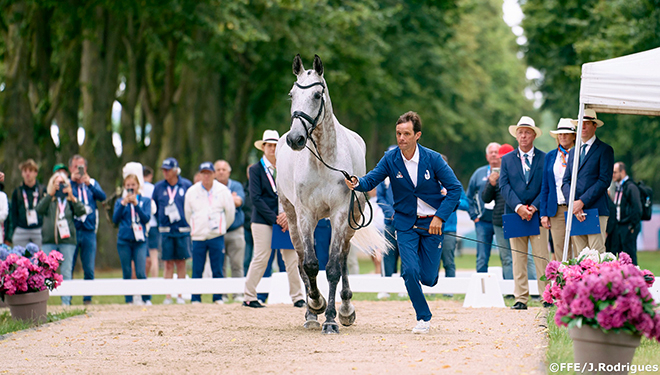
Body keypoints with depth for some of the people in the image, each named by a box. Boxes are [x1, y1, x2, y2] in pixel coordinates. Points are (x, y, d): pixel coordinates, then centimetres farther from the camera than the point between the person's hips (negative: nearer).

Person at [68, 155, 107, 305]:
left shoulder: (92, 183, 13)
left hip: (88, 231, 2)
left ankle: (87, 298, 7)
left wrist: (89, 184, -19)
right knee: (68, 268, -4)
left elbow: (102, 196, -5)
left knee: (89, 269, 0)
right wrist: (72, 181, -16)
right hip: (71, 231, -2)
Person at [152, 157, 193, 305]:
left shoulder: (187, 185, 1)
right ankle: (168, 296, 2)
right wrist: (161, 222, 6)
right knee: (168, 264, 0)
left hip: (183, 230, -1)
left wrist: (190, 223, 1)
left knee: (181, 263, 3)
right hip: (166, 230, 1)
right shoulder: (158, 187, 5)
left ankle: (180, 295, 9)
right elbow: (154, 208, 12)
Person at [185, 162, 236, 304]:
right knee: (197, 270, -1)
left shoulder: (223, 191, 2)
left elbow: (230, 212, 12)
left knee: (217, 270, -1)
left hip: (217, 237, -1)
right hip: (198, 237, 1)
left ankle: (218, 298, 7)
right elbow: (188, 214, 16)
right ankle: (195, 299, 5)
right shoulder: (191, 191, 4)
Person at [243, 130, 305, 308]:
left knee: (292, 258, 0)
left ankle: (298, 297, 7)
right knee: (261, 258, -5)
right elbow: (256, 198, -7)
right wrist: (274, 219, -13)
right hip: (263, 220, -4)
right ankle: (249, 297, 4)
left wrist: (288, 213, -9)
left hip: (285, 219, 4)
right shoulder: (256, 169, 0)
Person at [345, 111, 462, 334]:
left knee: (428, 278, 0)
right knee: (410, 272, -15)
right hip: (405, 223, 1)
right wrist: (357, 183, -33)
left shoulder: (432, 159, -11)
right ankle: (423, 317, 4)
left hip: (431, 223, -1)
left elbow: (455, 188, -7)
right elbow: (371, 180, -8)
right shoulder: (390, 159, -6)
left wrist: (440, 217, -15)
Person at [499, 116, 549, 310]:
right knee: (518, 259, 1)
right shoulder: (507, 159, 10)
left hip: (537, 214, -2)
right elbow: (504, 186, 1)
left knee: (542, 258, -4)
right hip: (515, 214, 2)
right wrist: (518, 207, -13)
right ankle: (521, 299, 3)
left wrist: (534, 207, -12)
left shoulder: (544, 158, 6)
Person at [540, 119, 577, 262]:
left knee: (580, 254, -7)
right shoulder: (550, 156, 14)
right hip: (556, 211, 4)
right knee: (560, 256, 1)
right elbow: (545, 186, 15)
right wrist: (543, 213, 8)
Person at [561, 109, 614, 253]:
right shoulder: (573, 152, 21)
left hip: (596, 209, -5)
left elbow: (604, 181, -6)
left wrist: (582, 202, -13)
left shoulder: (605, 150, 3)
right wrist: (574, 203, -5)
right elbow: (565, 182, 14)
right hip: (576, 211, 5)